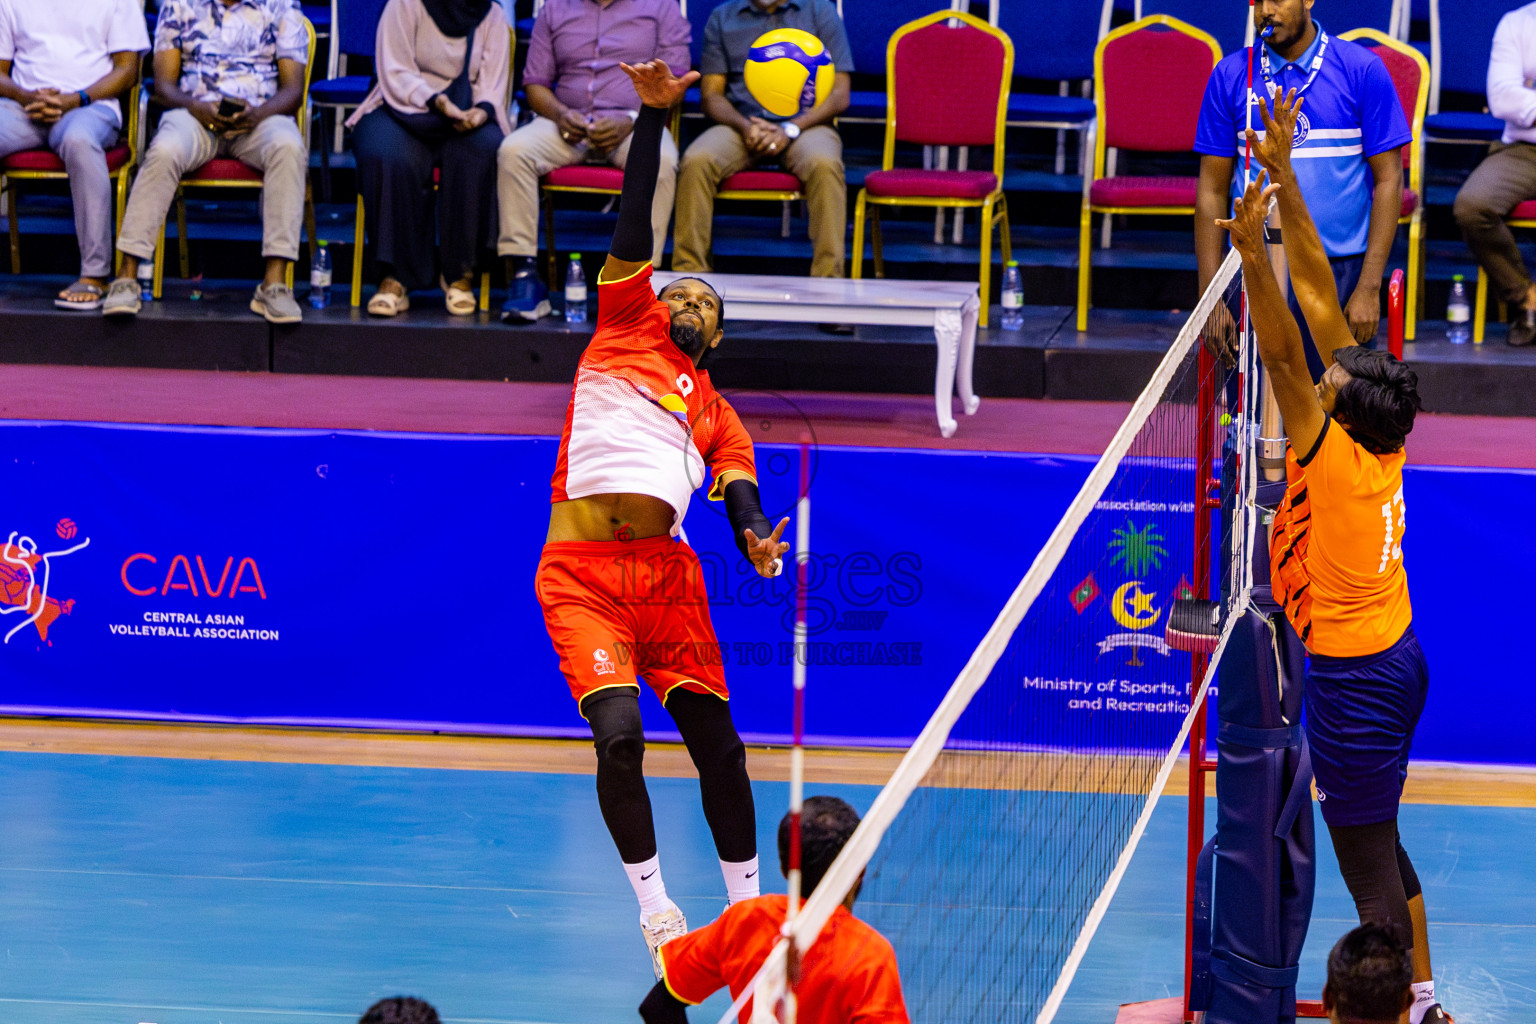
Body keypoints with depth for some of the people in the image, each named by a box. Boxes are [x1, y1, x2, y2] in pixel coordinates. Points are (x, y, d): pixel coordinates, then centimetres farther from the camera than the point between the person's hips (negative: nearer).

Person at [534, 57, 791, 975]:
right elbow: (633, 225, 9)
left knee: (717, 741, 0)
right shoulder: (624, 330, 16)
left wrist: (753, 534, -17)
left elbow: (737, 480, 6)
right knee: (619, 737, -17)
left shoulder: (715, 411, 21)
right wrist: (654, 115, 1)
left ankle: (749, 901, 17)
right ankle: (652, 902, -1)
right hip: (581, 576, -3)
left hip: (667, 572, 3)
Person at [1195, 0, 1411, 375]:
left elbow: (1388, 181, -1)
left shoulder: (1363, 70, 0)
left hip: (1339, 275, -1)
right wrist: (1210, 298, 0)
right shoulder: (1230, 76, 5)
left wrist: (1369, 288, -9)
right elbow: (1212, 190, 7)